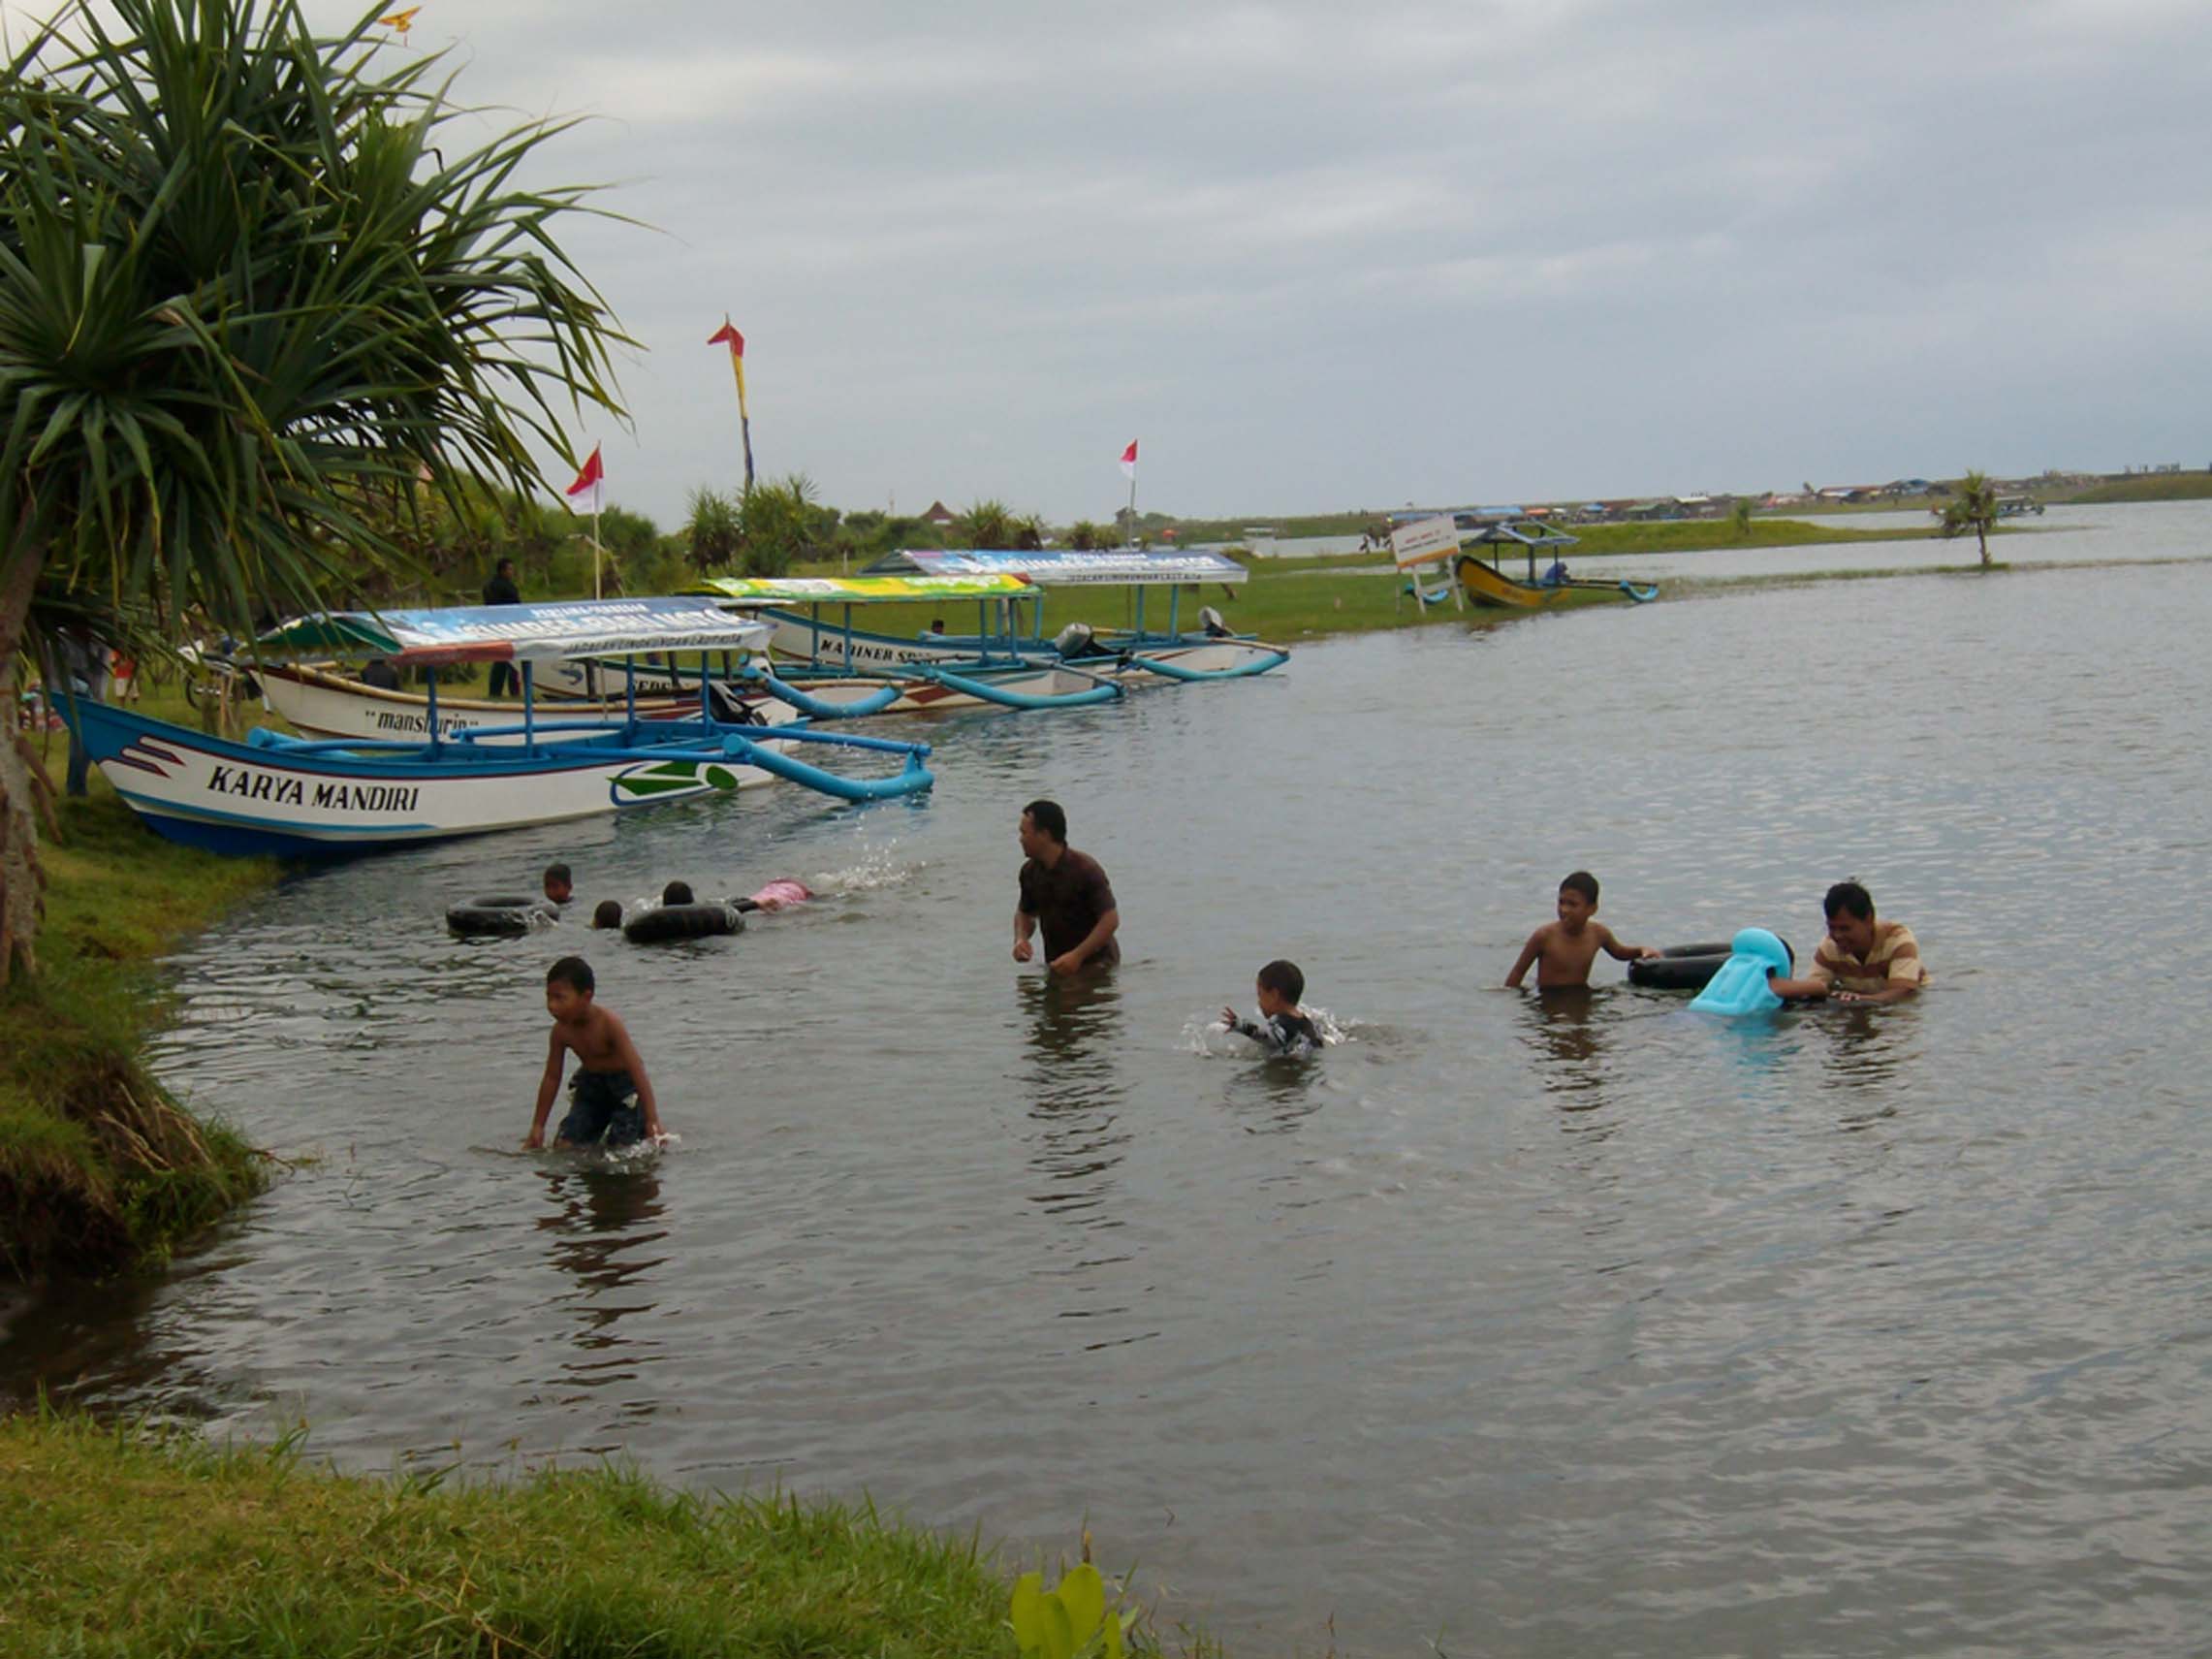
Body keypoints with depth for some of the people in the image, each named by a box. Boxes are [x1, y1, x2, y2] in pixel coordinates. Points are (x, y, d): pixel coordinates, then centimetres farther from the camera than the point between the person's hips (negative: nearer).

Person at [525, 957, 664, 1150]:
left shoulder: (608, 1023, -28)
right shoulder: (561, 1030, -12)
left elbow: (637, 1070, -29)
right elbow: (552, 1077, -1)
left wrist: (652, 1121, -33)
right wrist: (537, 1126, 1)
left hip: (624, 1083, -5)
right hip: (590, 1083, 5)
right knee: (563, 1146, -5)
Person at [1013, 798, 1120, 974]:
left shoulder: (1085, 869, -18)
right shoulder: (1030, 872, 1)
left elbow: (1110, 919, -20)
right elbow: (1025, 912, 18)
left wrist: (1077, 955, -27)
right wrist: (1021, 939, -5)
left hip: (1096, 962, -6)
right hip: (1056, 965, 6)